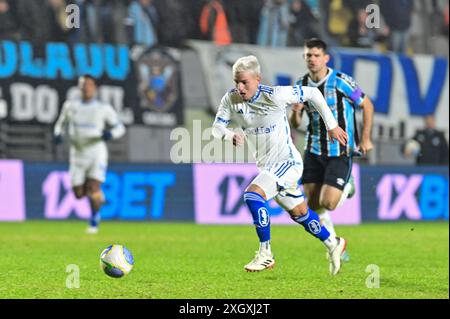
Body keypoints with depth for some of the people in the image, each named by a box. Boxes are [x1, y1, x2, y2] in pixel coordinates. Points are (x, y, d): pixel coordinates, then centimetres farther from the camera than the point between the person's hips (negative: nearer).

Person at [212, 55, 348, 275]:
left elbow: (312, 93, -12)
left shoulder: (274, 96, -21)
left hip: (286, 162, -7)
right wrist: (231, 135, -30)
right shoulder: (231, 99, -6)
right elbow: (217, 127, -6)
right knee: (299, 214, 20)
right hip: (265, 165, 7)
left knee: (252, 195, -27)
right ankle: (333, 244, 42)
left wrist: (331, 125, -6)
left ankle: (265, 254, -17)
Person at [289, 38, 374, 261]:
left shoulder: (341, 82, -13)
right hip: (314, 151, 5)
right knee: (313, 204, 1)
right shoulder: (301, 86, 1)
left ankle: (347, 188, 20)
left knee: (328, 203, -14)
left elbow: (367, 105, -2)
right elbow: (294, 124, 8)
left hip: (340, 152, -5)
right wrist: (295, 112, -16)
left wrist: (365, 138, -5)